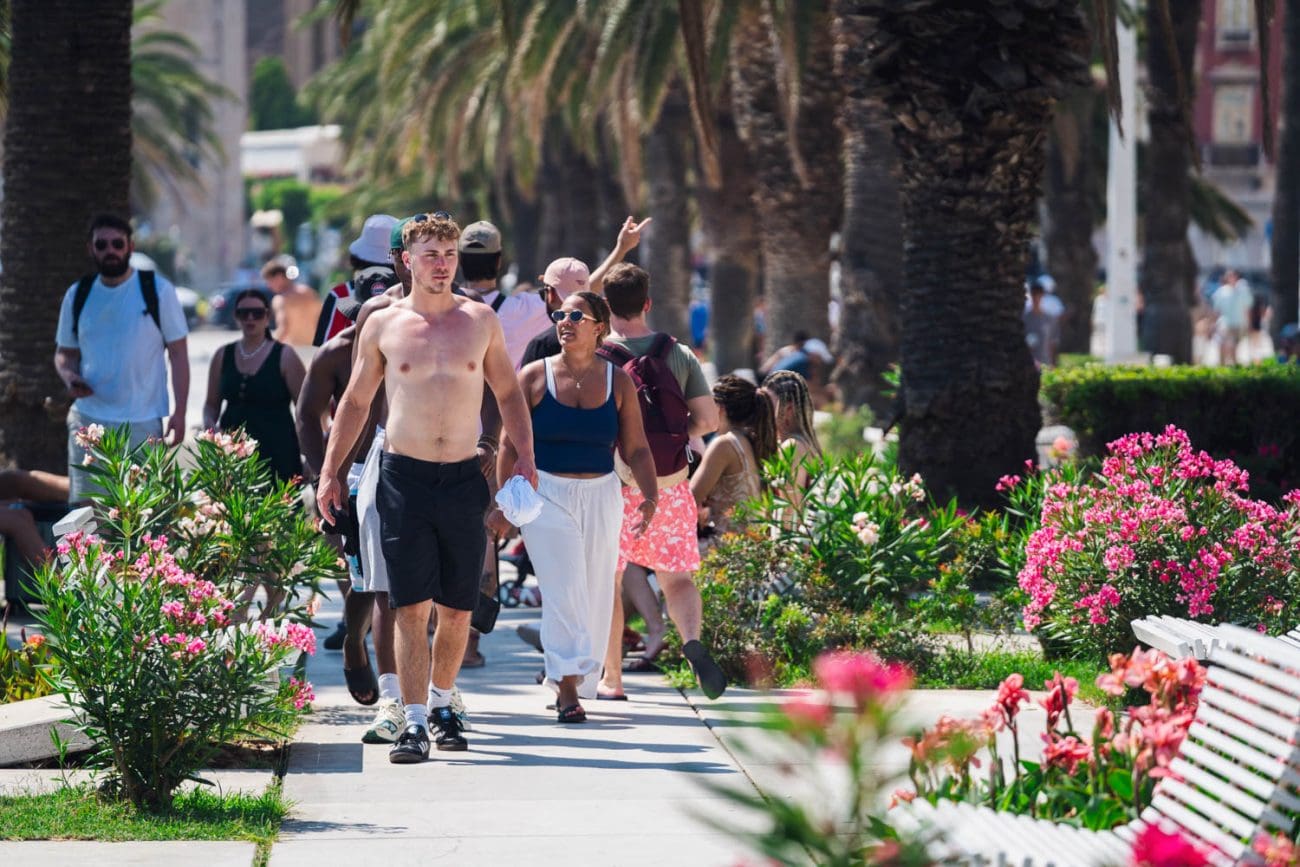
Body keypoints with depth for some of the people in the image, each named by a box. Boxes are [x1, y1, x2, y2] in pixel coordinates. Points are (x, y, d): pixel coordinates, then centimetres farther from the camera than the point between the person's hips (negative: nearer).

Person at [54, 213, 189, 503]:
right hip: (89, 420, 3)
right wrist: (69, 376, -6)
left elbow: (178, 354, 1)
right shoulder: (78, 295, 9)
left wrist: (179, 413, -7)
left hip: (143, 423, -3)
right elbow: (65, 352, 18)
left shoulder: (158, 291, -1)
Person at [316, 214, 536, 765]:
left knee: (457, 608, 6)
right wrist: (329, 471, 9)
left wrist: (525, 455, 4)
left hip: (464, 477, 2)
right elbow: (355, 401, 12)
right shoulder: (382, 325, 4)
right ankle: (414, 723, -6)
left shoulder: (480, 321, 7)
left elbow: (508, 393, 15)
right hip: (403, 475, -2)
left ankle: (442, 704, 26)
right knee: (411, 606, -7)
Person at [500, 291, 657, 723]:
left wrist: (650, 496, -9)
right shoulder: (534, 377, 1)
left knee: (595, 594, 4)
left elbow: (636, 448, 5)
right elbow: (510, 443, 2)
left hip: (601, 496, 3)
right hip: (547, 493, -2)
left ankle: (579, 683, 15)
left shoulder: (618, 382, 5)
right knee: (564, 590, -13)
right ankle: (567, 684, -13)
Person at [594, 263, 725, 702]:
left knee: (607, 580, 10)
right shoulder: (679, 355, 1)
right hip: (669, 484, 2)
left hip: (612, 481, -2)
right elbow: (708, 419, 0)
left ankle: (611, 678, 13)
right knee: (677, 578, 10)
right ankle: (693, 640, -20)